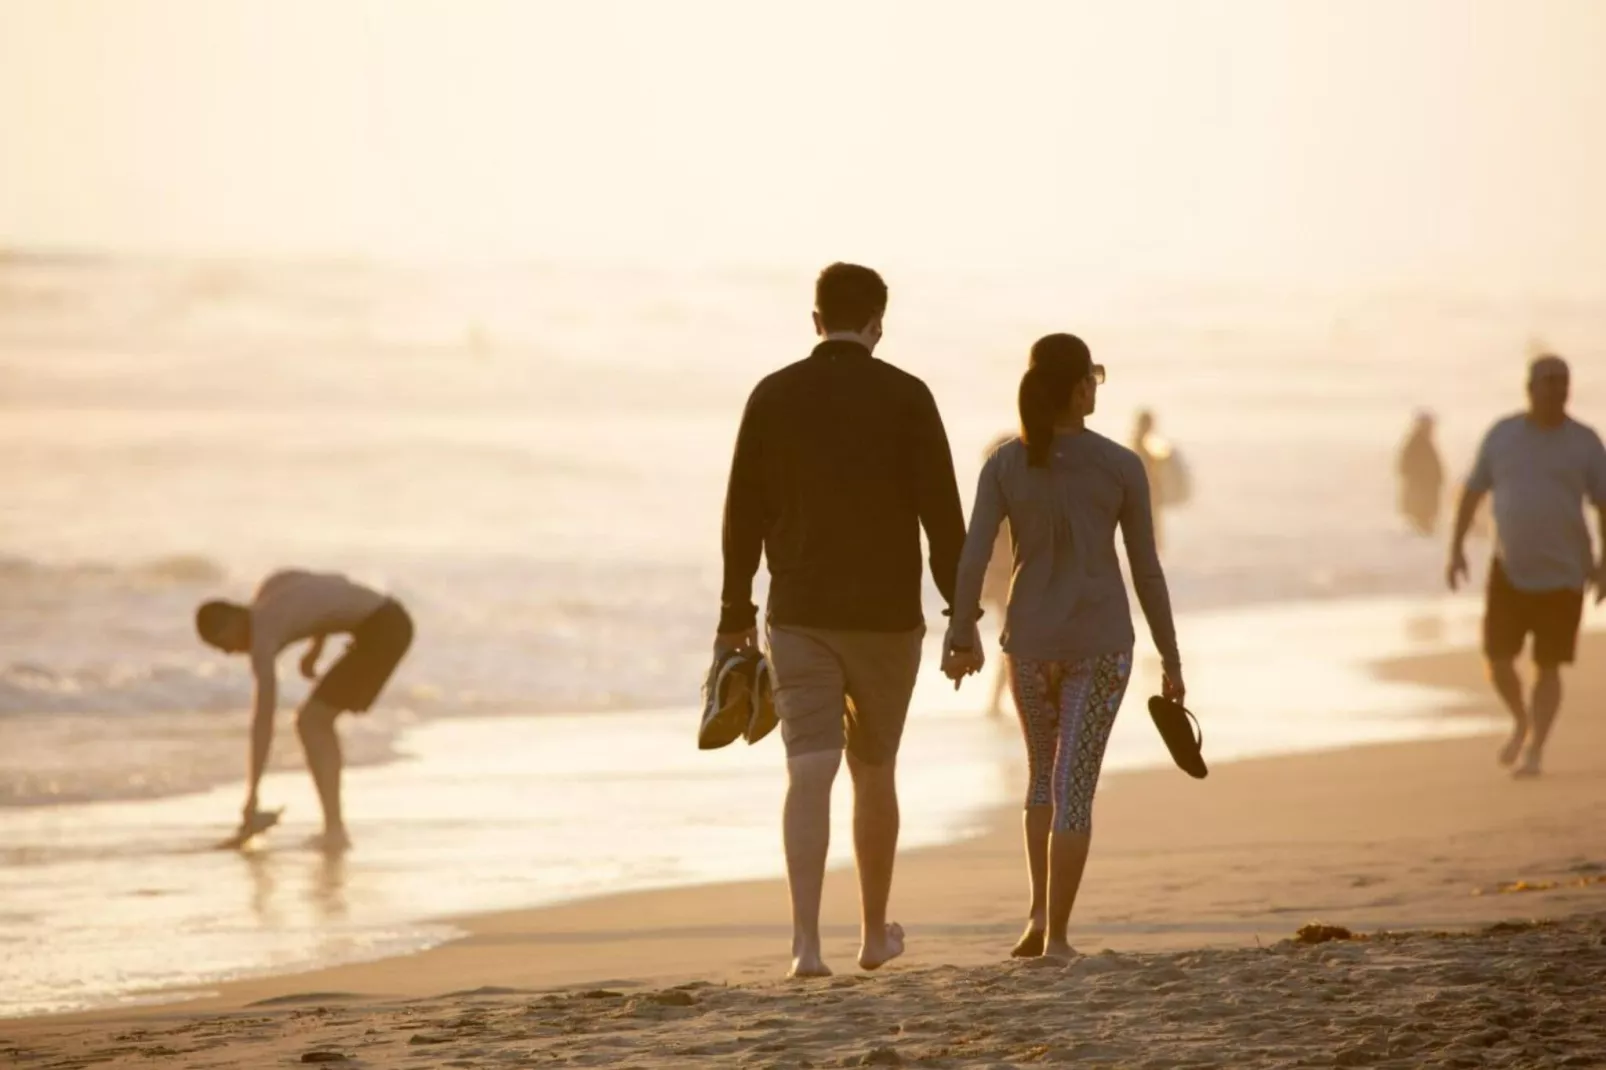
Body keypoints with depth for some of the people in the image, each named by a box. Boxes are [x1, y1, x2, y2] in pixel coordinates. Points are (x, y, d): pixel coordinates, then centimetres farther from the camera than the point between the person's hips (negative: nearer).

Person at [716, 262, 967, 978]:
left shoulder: (773, 396, 0)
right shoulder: (906, 397, -5)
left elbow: (743, 511, 3)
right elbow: (941, 513, -7)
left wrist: (735, 611, 12)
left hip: (799, 615, 0)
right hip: (887, 616, 0)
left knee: (810, 773, -7)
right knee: (874, 771, 16)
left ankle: (806, 940, -22)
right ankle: (875, 933, 29)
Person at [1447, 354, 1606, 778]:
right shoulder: (1502, 435, 2)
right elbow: (1473, 491, 8)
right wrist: (1456, 548, 3)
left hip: (1561, 574, -1)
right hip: (1509, 569, 1)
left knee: (1548, 667, -2)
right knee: (1497, 660, -4)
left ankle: (1533, 750, 8)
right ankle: (1523, 721, 24)